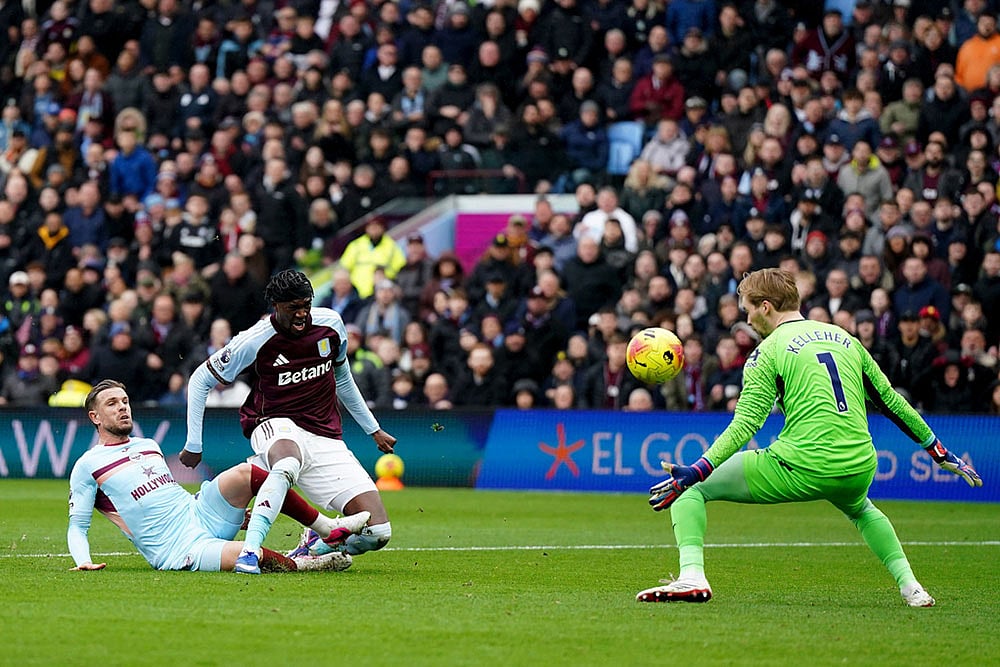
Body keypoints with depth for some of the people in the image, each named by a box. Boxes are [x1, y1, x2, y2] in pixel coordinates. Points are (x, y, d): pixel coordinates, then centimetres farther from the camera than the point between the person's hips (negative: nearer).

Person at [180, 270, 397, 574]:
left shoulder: (331, 324, 2)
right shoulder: (254, 341, -11)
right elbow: (199, 381, 0)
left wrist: (374, 429, 27)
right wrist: (194, 445, 0)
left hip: (325, 437, 4)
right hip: (276, 425, -4)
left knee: (377, 532, -11)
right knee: (288, 464, -45)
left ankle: (316, 542, 17)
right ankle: (249, 551, -46)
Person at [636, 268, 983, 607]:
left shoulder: (769, 350, 2)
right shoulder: (845, 338, 18)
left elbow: (746, 423, -10)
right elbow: (890, 400, 22)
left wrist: (695, 472, -15)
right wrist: (938, 450, 31)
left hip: (801, 470, -6)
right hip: (859, 471, 6)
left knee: (691, 489, 6)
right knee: (860, 509, 43)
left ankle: (692, 575, -15)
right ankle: (910, 586, 26)